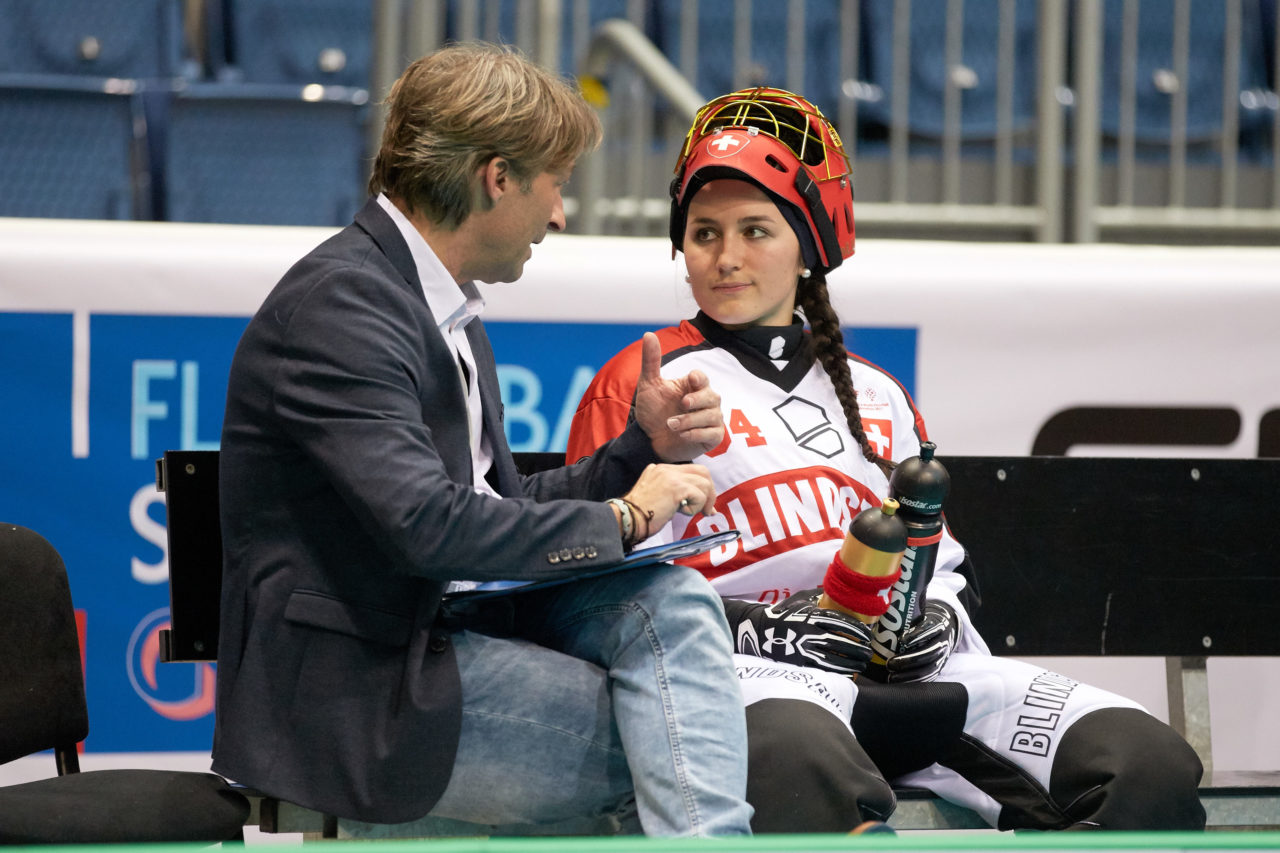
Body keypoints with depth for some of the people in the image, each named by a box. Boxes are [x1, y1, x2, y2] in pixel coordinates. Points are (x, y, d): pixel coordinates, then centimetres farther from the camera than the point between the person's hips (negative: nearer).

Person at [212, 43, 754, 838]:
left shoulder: (452, 318, 18)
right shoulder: (338, 302, -15)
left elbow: (507, 506, 20)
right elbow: (426, 525, -25)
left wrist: (645, 447, 8)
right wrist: (620, 519, -14)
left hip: (444, 638, 9)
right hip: (355, 691, -9)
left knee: (668, 598, -13)